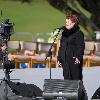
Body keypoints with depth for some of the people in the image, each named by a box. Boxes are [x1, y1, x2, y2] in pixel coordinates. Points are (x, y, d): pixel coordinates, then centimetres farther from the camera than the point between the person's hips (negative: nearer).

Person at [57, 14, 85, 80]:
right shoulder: (64, 33, 15)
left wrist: (79, 57, -22)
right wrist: (59, 58, 15)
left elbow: (81, 46, -12)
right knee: (67, 78, 9)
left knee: (76, 77, -6)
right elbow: (61, 47, 19)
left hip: (74, 60, -7)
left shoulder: (78, 33, -7)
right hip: (65, 60, 7)